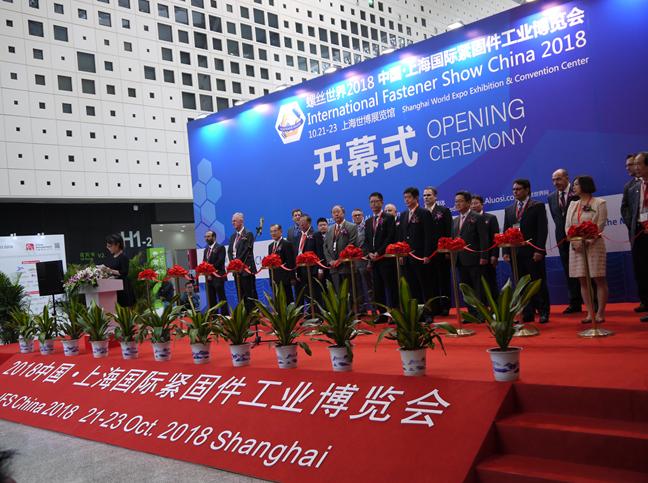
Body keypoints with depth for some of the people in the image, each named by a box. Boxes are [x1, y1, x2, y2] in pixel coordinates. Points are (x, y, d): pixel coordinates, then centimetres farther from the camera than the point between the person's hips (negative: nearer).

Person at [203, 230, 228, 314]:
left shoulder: (220, 247, -3)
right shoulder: (206, 250, 20)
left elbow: (220, 261, -13)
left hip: (218, 276, -7)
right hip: (209, 277, 7)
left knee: (221, 298, -7)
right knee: (211, 299, 6)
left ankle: (225, 315, -6)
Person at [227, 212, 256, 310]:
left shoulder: (248, 234, -5)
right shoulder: (233, 236, 17)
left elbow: (247, 250, -13)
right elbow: (229, 251, 14)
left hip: (246, 268, -7)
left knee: (250, 293, -5)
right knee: (241, 294, 8)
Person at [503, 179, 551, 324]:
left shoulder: (538, 206, 2)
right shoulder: (509, 210, 16)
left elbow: (542, 229, -5)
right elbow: (506, 231, 14)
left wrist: (539, 250, -13)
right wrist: (506, 251, 4)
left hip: (533, 252, -4)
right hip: (516, 253, 4)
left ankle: (543, 312, 9)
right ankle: (528, 313, 10)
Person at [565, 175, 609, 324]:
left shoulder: (599, 203, 1)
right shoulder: (573, 205, 16)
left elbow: (600, 225, -8)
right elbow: (567, 226, 9)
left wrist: (586, 242, -17)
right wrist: (575, 242, -9)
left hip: (593, 245, -5)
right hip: (576, 246, 5)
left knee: (599, 279, -3)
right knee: (583, 281, 3)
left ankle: (600, 313, 2)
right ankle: (590, 313, 6)